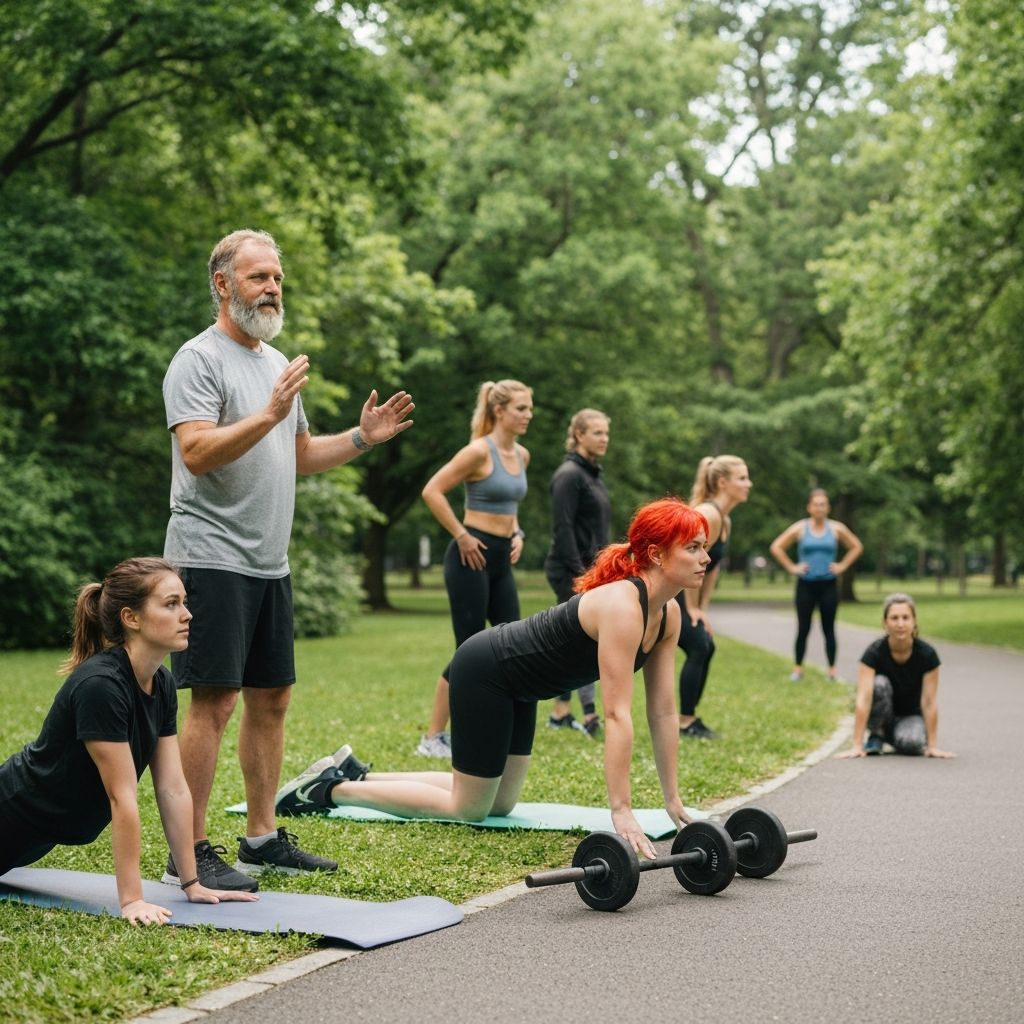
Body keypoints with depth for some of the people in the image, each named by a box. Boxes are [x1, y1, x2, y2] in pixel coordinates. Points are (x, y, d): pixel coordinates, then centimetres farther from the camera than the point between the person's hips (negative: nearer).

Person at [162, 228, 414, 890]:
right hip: (214, 557, -9)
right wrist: (269, 414, -31)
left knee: (271, 698, 11)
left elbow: (300, 456, 24)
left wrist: (362, 439, 10)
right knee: (215, 700, -9)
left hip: (269, 562, 9)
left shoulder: (278, 363, 17)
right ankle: (189, 853, -3)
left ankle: (263, 837, 21)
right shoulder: (200, 360, -9)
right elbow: (197, 452, -22)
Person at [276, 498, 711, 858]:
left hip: (517, 685, 9)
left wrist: (672, 800, -2)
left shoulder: (669, 614, -5)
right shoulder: (621, 606, -31)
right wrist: (621, 812, -36)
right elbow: (617, 715, -35)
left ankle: (355, 774, 25)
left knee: (500, 803, 18)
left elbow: (662, 713, -1)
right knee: (468, 808, 0)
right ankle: (329, 788, 10)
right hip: (485, 670, -9)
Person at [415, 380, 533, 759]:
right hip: (472, 557, -8)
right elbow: (432, 491, -18)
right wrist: (461, 536, -16)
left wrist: (517, 535, 12)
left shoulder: (522, 455, 11)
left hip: (501, 561, 8)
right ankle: (433, 738, 5)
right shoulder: (480, 451, -13)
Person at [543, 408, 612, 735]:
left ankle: (560, 712, 17)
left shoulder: (593, 474, 17)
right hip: (572, 571, -9)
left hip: (589, 570, 9)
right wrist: (578, 572, -20)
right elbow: (562, 529, -18)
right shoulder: (569, 474, -12)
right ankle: (590, 716, -8)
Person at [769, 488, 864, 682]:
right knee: (803, 628, 1)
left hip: (828, 584, 1)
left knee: (828, 628, 3)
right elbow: (776, 547, -1)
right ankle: (798, 668, 9)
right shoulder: (800, 528, -2)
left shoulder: (836, 528, 2)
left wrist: (842, 566, 3)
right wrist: (791, 567, -4)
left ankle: (832, 670, 7)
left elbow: (857, 547, 12)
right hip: (806, 584, -1)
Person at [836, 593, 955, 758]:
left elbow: (929, 702, -19)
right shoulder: (874, 652, -24)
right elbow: (863, 698, -32)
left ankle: (898, 738, 3)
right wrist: (857, 746, -38)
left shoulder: (927, 654, -22)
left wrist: (932, 746, -20)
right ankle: (876, 736, -10)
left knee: (909, 743, -34)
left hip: (911, 715, 1)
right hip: (883, 717, 0)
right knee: (879, 684, -32)